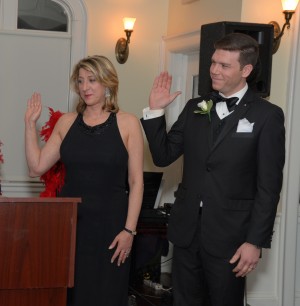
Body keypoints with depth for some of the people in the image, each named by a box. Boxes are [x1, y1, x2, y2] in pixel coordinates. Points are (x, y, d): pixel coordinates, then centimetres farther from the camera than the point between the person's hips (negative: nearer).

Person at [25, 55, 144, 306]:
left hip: (109, 224, -3)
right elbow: (36, 167, 5)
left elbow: (136, 182, -4)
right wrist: (31, 123, 2)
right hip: (69, 221, 3)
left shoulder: (127, 123, -2)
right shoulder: (67, 122, 7)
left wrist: (129, 230, -9)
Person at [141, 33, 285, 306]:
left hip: (229, 235, -4)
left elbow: (269, 186, -9)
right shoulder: (194, 108, 8)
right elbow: (163, 157, 9)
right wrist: (155, 111, -2)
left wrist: (256, 241, -12)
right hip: (187, 231, 4)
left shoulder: (267, 116, -6)